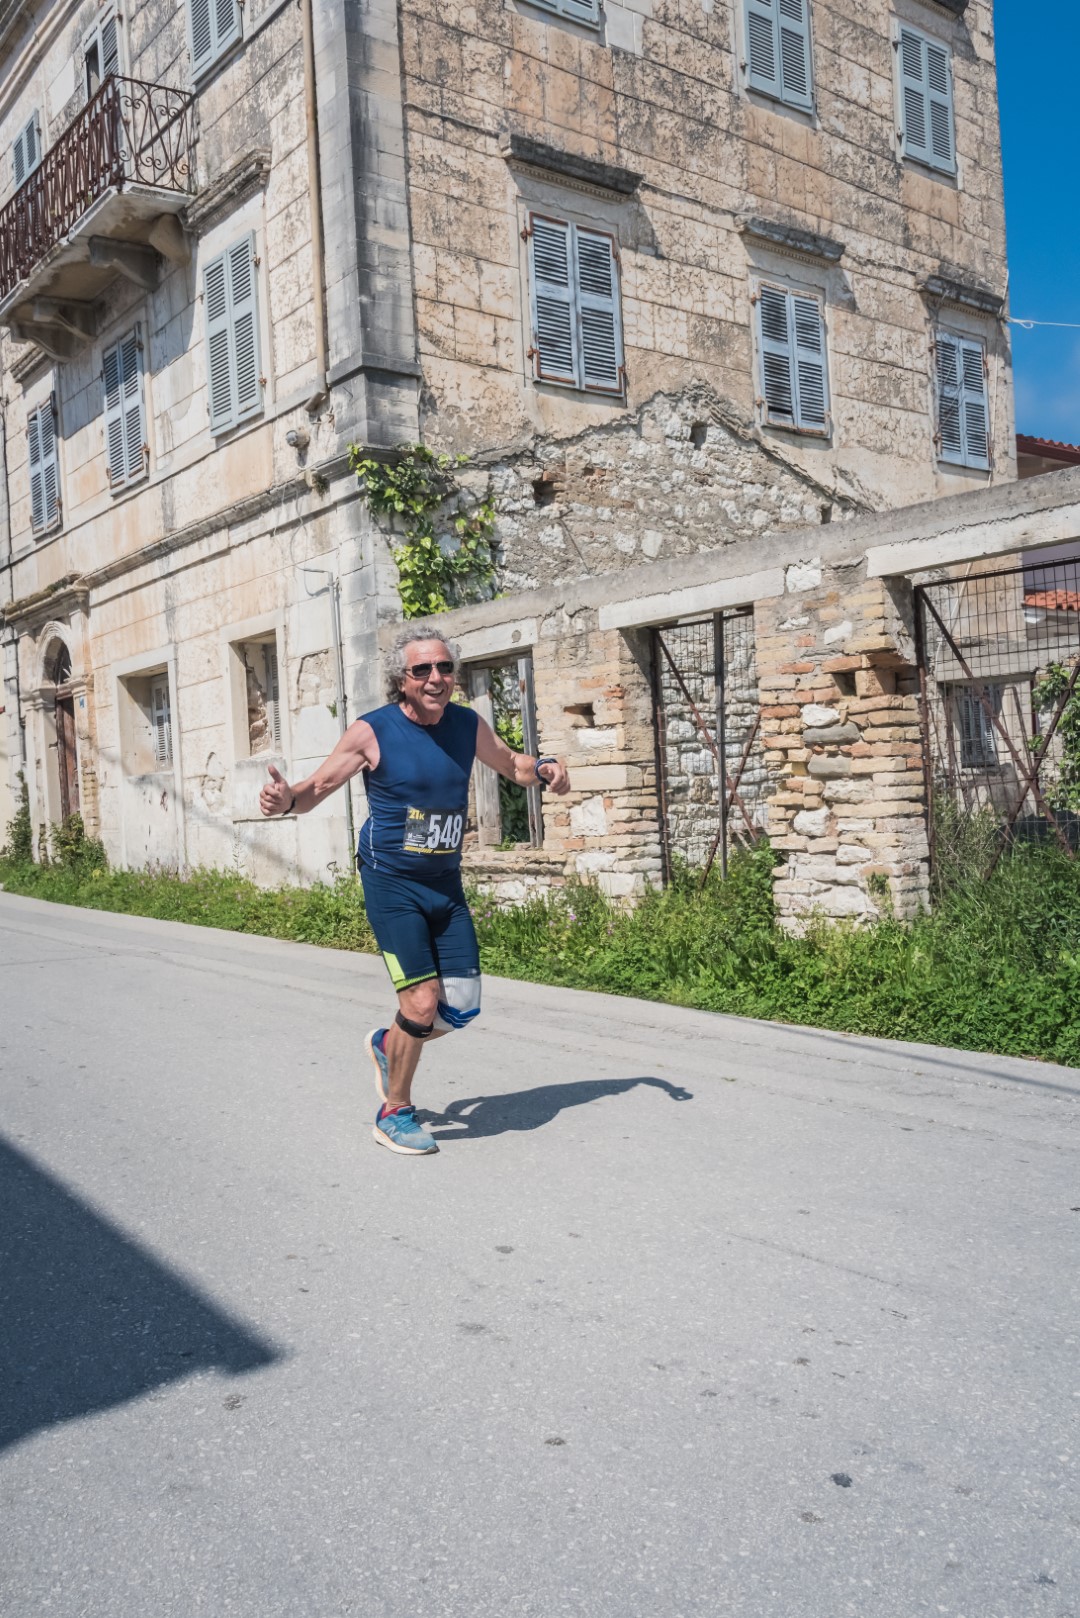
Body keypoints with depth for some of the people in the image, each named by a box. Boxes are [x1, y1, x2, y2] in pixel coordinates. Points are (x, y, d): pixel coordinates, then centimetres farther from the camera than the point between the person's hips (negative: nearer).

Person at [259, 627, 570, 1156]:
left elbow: (512, 765, 17)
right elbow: (317, 787, -7)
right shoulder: (372, 731, -12)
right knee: (422, 1003, -11)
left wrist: (542, 768, -6)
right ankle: (394, 1114, 13)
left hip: (446, 884, 5)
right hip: (391, 883, -5)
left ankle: (387, 1044, 35)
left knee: (463, 1006, 4)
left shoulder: (469, 726, 1)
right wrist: (286, 800, -30)